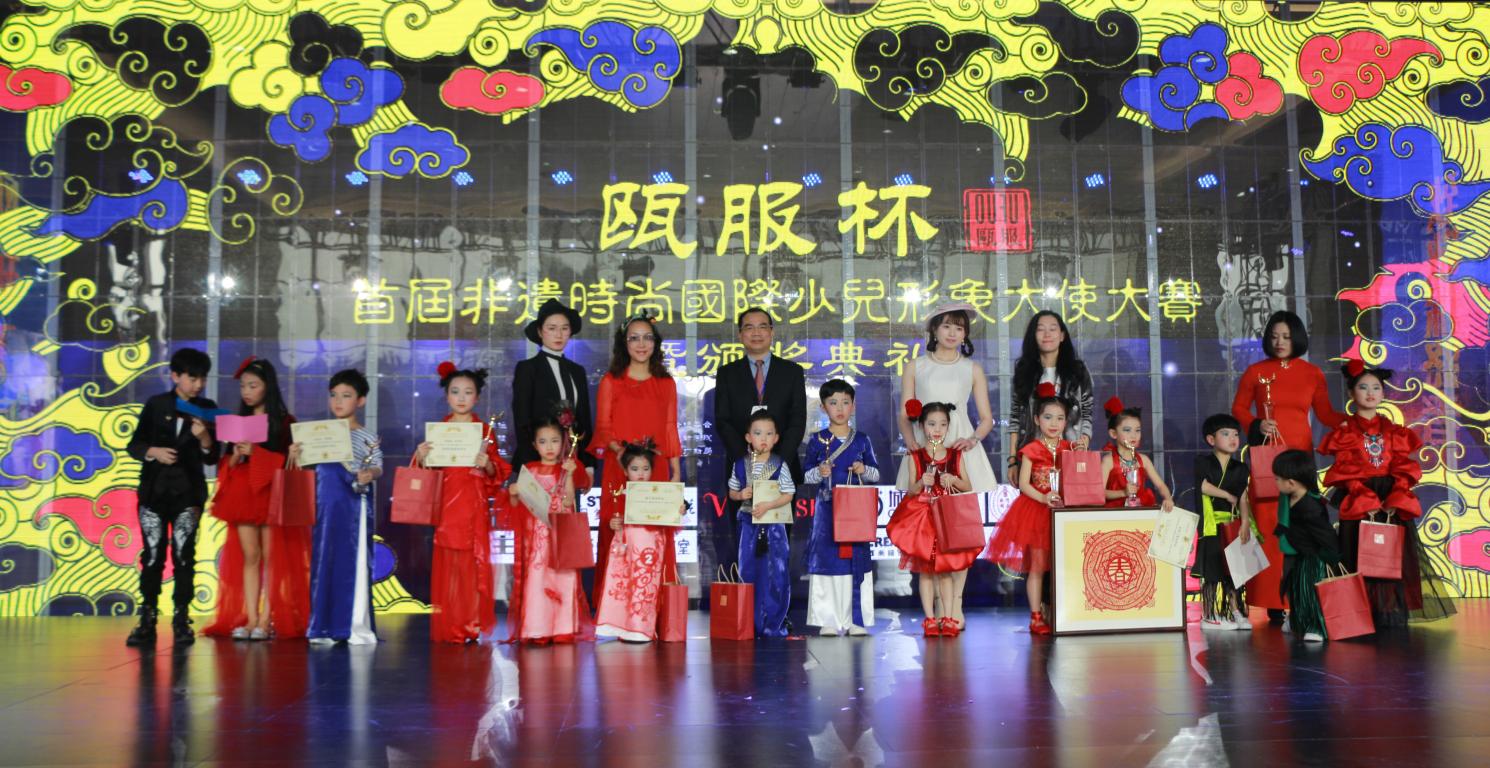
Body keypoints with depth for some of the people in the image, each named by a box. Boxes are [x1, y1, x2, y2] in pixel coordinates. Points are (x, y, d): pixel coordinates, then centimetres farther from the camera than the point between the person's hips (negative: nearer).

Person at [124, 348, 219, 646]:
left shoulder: (207, 409, 4)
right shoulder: (156, 405, 4)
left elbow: (212, 458, 3)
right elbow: (134, 445, 4)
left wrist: (205, 439, -17)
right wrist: (153, 451, -16)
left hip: (188, 492, 0)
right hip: (154, 490, 1)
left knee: (184, 555, -3)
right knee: (152, 555, 2)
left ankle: (181, 620, 2)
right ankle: (147, 621, 7)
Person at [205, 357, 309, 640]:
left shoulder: (283, 422, -1)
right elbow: (228, 463, 15)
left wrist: (256, 452, -16)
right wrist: (236, 455, -6)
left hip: (272, 495, -4)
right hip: (243, 496, 5)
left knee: (272, 558, -5)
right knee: (249, 557, 3)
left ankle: (266, 620, -3)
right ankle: (250, 619, 4)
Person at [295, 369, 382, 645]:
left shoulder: (368, 438, 3)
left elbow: (377, 467, -4)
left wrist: (370, 474, -26)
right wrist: (295, 456, -6)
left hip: (355, 507, -3)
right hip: (325, 505, 3)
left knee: (355, 562, -3)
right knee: (323, 562, 4)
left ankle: (357, 626, 0)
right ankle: (324, 626, 10)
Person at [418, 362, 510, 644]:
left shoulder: (484, 430, 7)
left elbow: (497, 472, 4)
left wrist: (487, 464, -17)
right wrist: (421, 456, -12)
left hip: (475, 504, -1)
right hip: (446, 502, 1)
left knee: (474, 564, -4)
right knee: (447, 564, -2)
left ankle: (471, 626, 3)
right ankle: (447, 628, 5)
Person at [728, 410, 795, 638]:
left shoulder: (780, 465, -3)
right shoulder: (741, 465, 4)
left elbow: (788, 495, -5)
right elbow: (732, 492, 12)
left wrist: (767, 505, -18)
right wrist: (741, 495, -9)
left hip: (773, 525, -2)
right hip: (748, 523, 2)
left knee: (776, 574, -3)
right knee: (748, 573, 5)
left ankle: (774, 624, 8)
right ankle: (751, 624, 15)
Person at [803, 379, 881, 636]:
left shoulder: (862, 440, 6)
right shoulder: (817, 441, 2)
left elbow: (876, 473, 11)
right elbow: (806, 475, 5)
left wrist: (864, 469, -9)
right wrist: (819, 472, -16)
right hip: (827, 507, -1)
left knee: (856, 560, 2)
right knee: (826, 559, -1)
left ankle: (856, 619, 9)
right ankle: (828, 620, 7)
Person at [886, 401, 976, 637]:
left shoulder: (956, 455, 3)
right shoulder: (916, 457, -1)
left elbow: (968, 487, 3)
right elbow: (910, 492, -4)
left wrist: (954, 481, -15)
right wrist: (921, 483, -23)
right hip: (922, 516, -1)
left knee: (946, 569, 3)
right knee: (925, 570, 3)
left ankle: (948, 618, 7)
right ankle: (930, 619, 7)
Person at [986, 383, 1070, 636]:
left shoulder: (1070, 448, 8)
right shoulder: (1032, 450, -3)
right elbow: (1023, 484, -7)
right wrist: (1043, 498, -21)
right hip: (1036, 510, -3)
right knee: (1037, 565, 0)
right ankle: (1036, 616, 5)